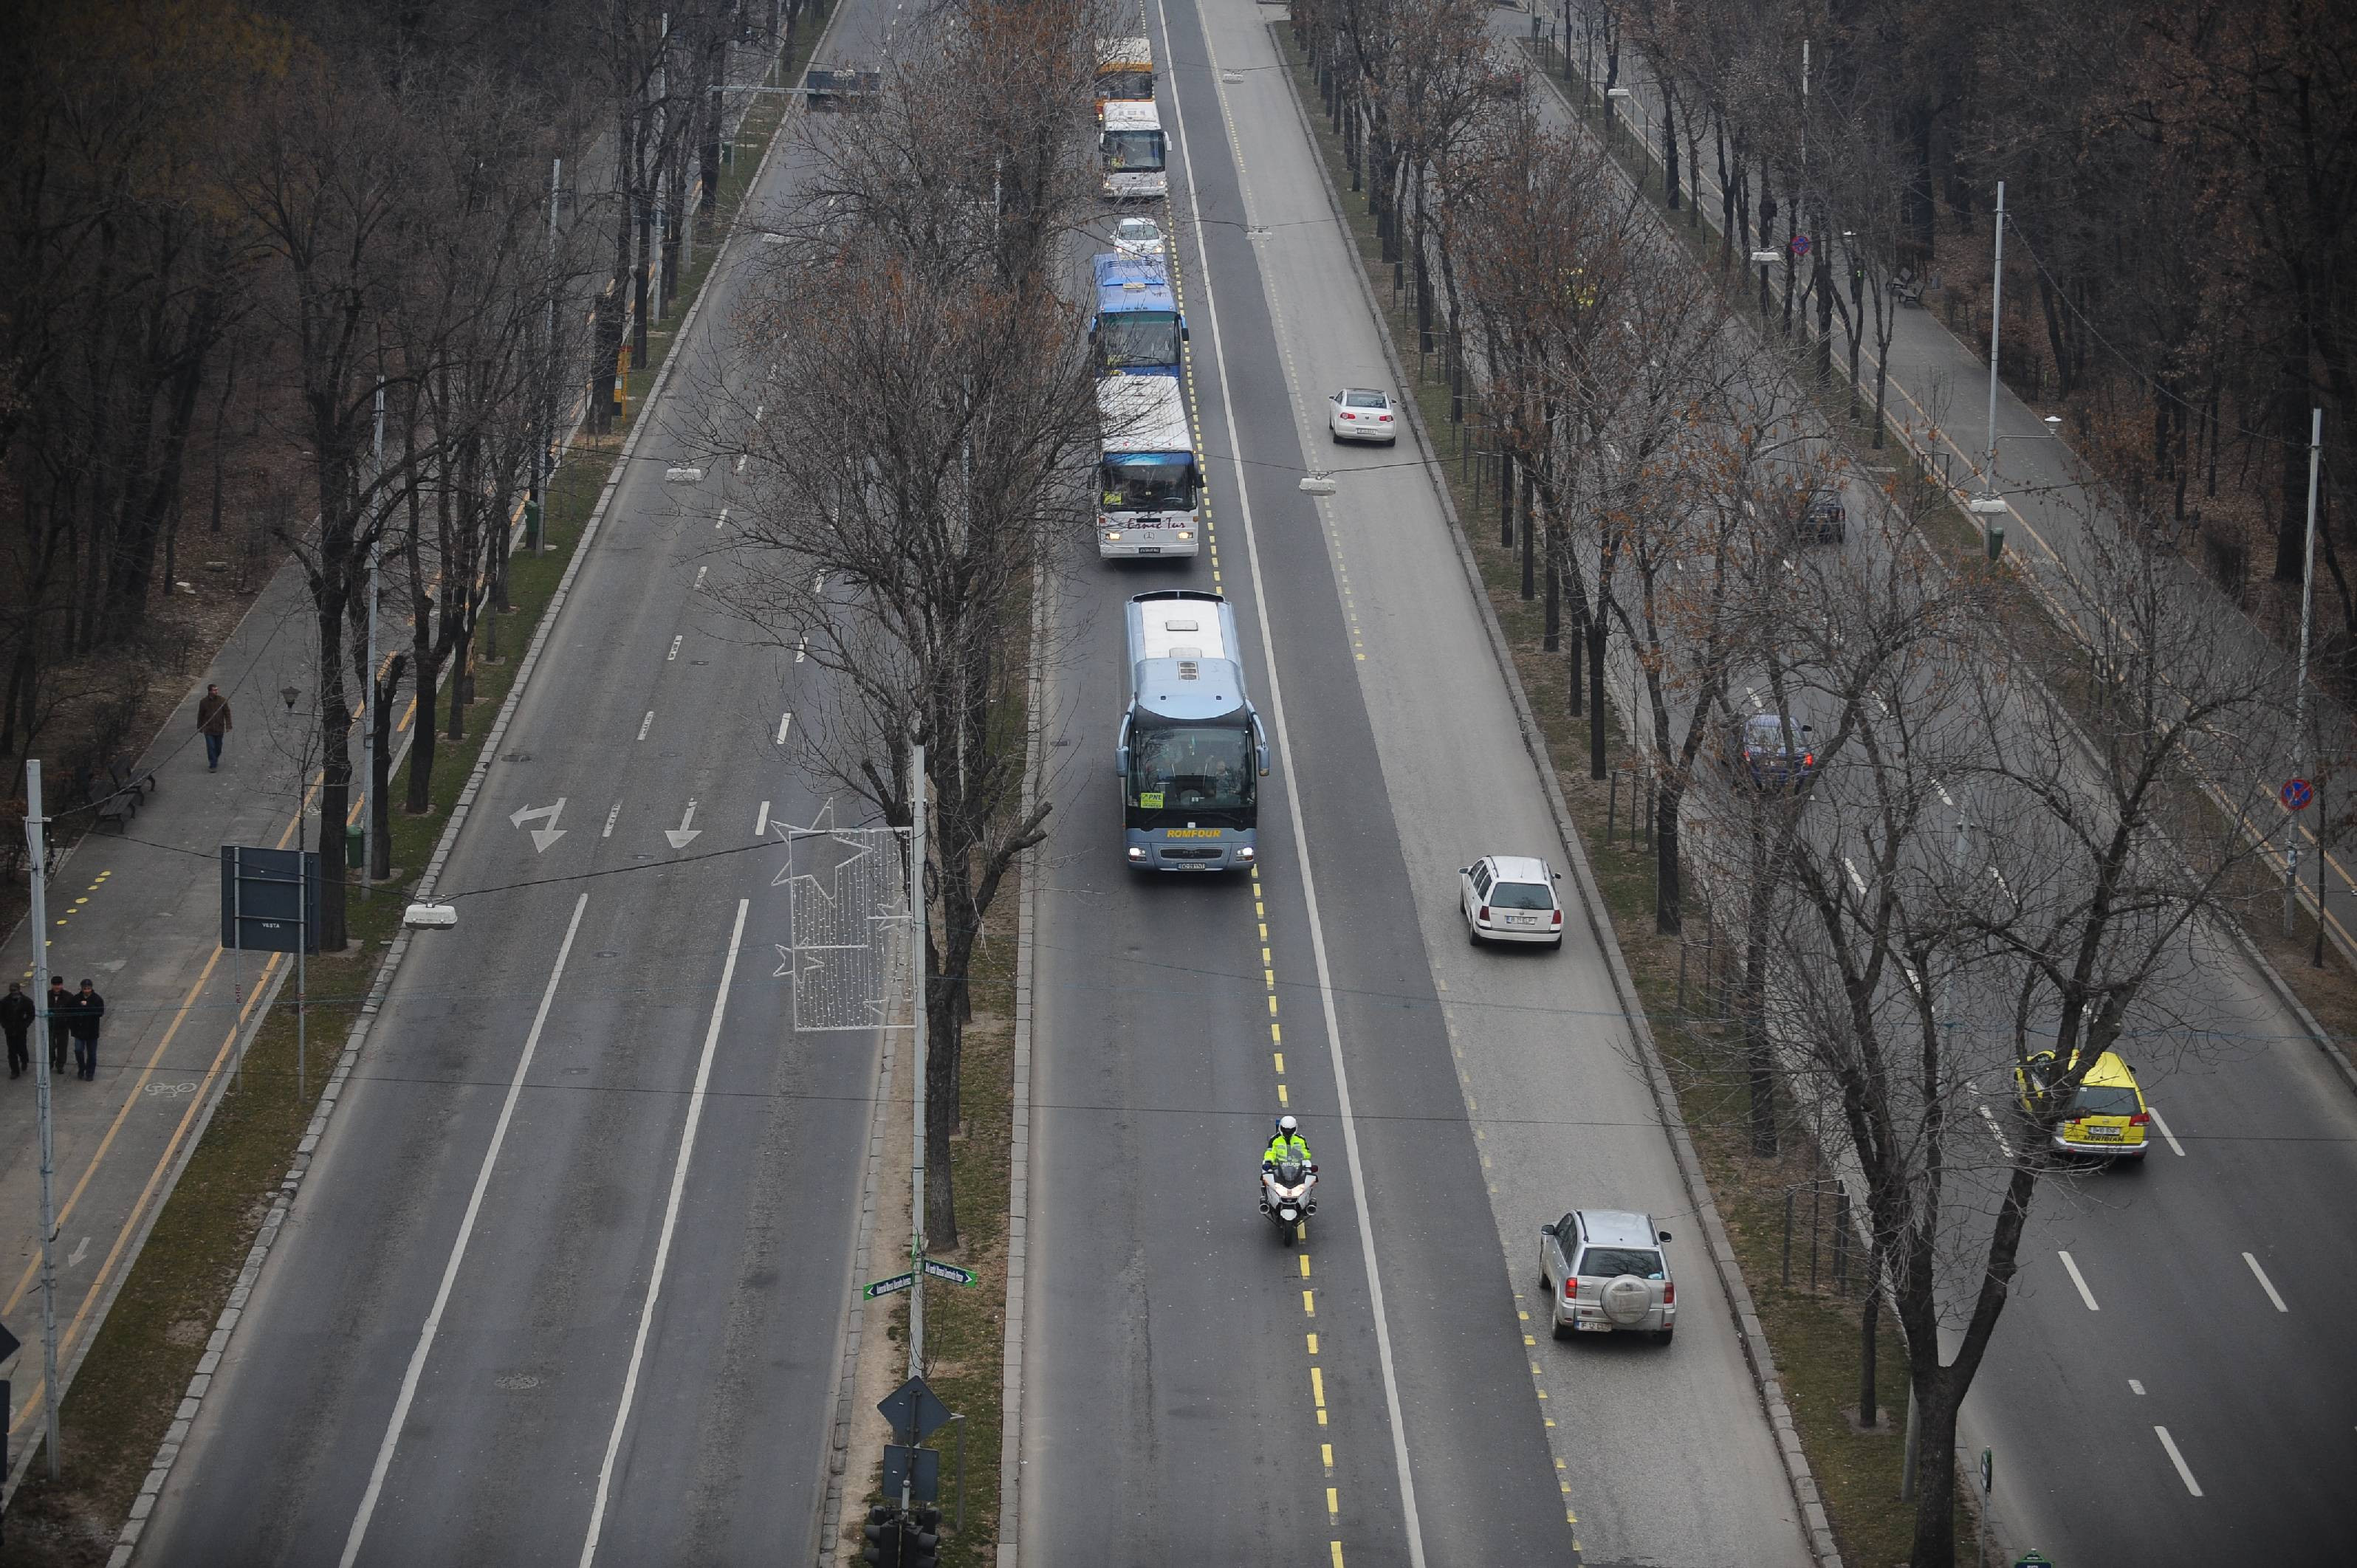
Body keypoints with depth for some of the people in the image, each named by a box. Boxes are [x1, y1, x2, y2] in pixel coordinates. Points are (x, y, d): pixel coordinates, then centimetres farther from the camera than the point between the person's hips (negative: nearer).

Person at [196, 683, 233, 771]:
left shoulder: (222, 700, -5)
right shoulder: (203, 702, -5)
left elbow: (227, 714, 0)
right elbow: (200, 716, 6)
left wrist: (228, 726, -7)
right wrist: (199, 728, 11)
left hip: (219, 729, 1)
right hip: (208, 729, -1)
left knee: (218, 747, 13)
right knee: (211, 747, -8)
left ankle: (216, 759, 40)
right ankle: (213, 766, -4)